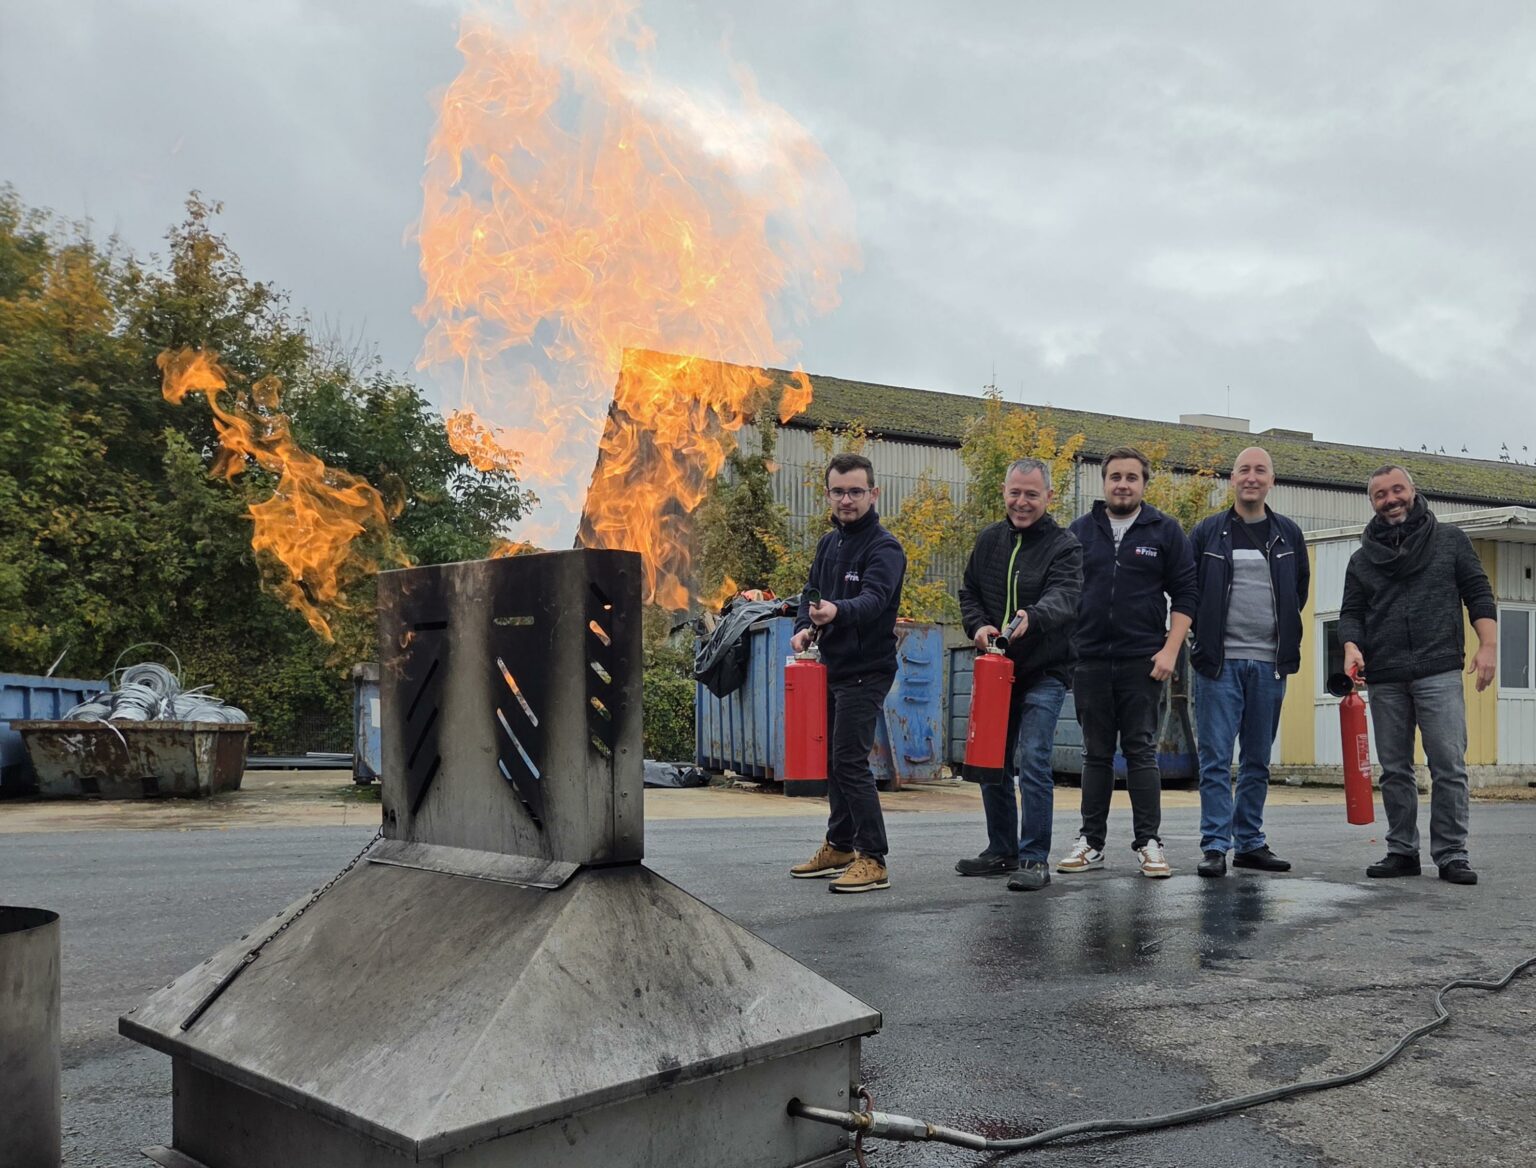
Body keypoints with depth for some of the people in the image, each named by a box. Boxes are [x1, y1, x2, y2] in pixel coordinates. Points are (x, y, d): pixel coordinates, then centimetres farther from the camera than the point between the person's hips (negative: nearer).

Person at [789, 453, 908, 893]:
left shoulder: (884, 547, -14)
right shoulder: (829, 543, 12)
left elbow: (874, 598, -30)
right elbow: (812, 590, 14)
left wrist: (838, 611, -51)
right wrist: (803, 626, -7)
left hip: (865, 671, -8)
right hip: (833, 667, 8)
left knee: (850, 761, -11)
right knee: (833, 759, 15)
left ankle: (873, 860, -4)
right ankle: (839, 846, 29)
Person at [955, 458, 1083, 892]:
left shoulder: (1063, 544, -9)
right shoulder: (989, 539, 8)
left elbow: (1065, 595, -26)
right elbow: (969, 592, 13)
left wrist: (1033, 617, -47)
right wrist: (978, 626, -8)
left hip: (1044, 672, -6)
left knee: (1033, 762, -13)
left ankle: (1035, 859, -4)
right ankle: (1001, 851, 26)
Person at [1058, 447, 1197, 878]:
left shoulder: (1165, 531, 4)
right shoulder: (1080, 531, 9)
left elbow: (1185, 594, 2)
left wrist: (1170, 649, -8)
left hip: (1143, 661, -2)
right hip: (1089, 660, 2)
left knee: (1141, 751, 0)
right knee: (1095, 753, 8)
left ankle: (1148, 842, 7)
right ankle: (1091, 842, 13)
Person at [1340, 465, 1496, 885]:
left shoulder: (1450, 540, 10)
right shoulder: (1362, 558, 15)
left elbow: (1478, 594, 7)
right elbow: (1352, 612, 13)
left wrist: (1487, 645, -5)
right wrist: (1352, 647, -7)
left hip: (1439, 672, -3)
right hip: (1385, 680, 3)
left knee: (1448, 766, -6)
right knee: (1394, 769, 5)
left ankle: (1451, 854, 0)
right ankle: (1402, 851, 13)